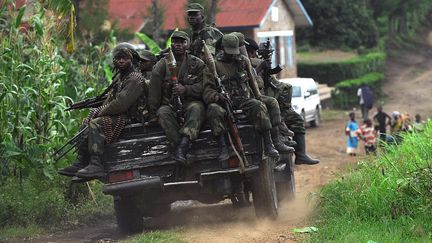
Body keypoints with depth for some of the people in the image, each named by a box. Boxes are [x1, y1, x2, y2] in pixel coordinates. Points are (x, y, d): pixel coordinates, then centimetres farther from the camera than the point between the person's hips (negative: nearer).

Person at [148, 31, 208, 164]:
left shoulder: (197, 64, 7)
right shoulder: (162, 65, 9)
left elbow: (204, 87, -3)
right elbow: (154, 91, 5)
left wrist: (186, 90, -18)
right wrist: (153, 112, -3)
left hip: (190, 103, -1)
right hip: (170, 105, 1)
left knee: (196, 108, -36)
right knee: (163, 113, -33)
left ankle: (182, 145, -51)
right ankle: (181, 147, -43)